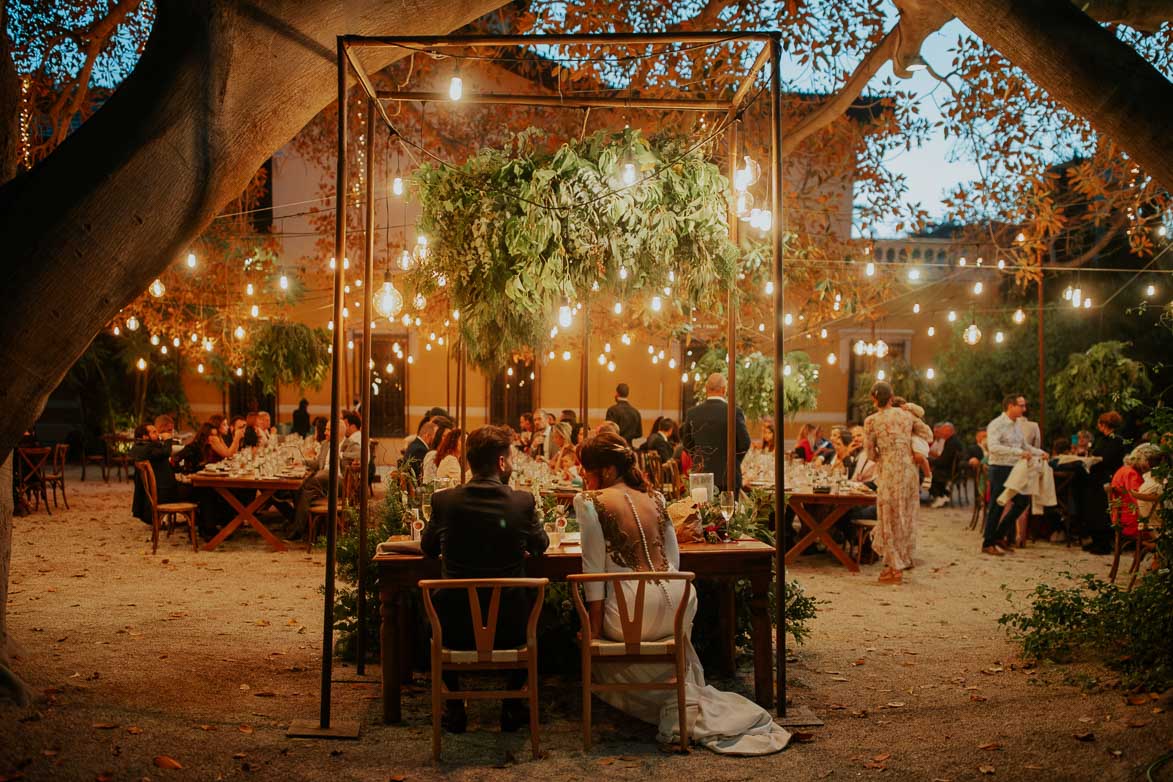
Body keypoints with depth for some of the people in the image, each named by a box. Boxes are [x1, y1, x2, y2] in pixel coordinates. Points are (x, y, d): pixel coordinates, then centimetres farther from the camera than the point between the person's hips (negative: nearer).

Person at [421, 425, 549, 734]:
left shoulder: (443, 500, -7)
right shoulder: (522, 502, -10)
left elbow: (427, 548, 12)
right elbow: (541, 546, 10)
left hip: (457, 628, 1)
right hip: (508, 628, 0)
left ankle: (454, 708, 33)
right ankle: (512, 706, 33)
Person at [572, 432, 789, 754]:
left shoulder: (588, 501, -5)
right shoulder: (654, 497, 11)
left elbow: (594, 567, -7)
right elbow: (674, 558, 14)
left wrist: (595, 624, -1)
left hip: (631, 613, -6)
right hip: (677, 601, 6)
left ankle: (680, 706, 15)